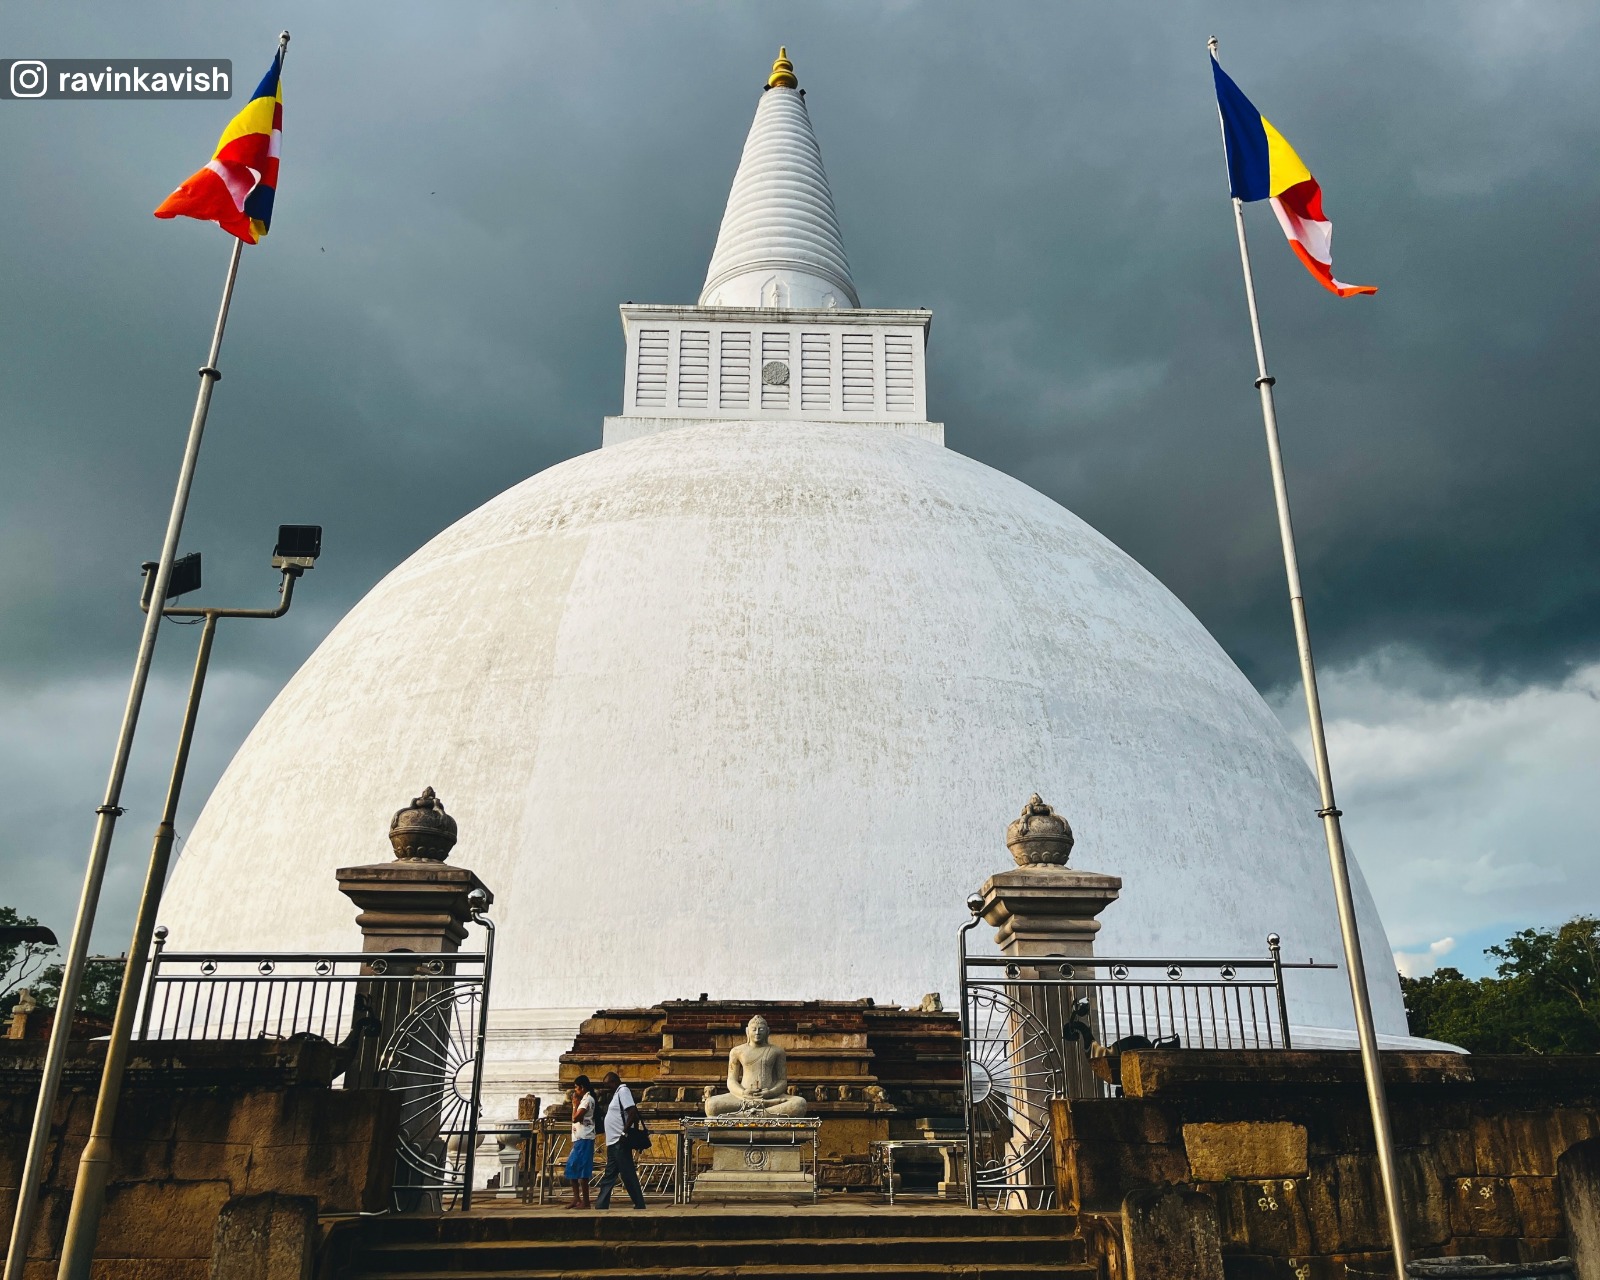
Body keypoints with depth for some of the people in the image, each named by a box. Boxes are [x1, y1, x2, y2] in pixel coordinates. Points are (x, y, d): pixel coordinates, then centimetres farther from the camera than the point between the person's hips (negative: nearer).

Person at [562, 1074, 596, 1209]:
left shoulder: (587, 1099, -11)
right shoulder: (584, 1099, 20)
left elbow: (575, 1118, -16)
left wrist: (575, 1103, -6)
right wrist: (576, 1103, 13)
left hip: (584, 1139, -10)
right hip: (579, 1139, 10)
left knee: (582, 1169, -9)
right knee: (571, 1167, 11)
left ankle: (585, 1202, -6)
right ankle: (576, 1199, 15)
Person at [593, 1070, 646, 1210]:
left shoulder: (623, 1091, -10)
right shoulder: (618, 1093, 19)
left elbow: (633, 1112, -22)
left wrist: (624, 1132, -21)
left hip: (620, 1142, -10)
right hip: (614, 1142, 10)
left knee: (628, 1176, -6)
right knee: (609, 1177, 11)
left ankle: (640, 1206, -1)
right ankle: (601, 1206, 15)